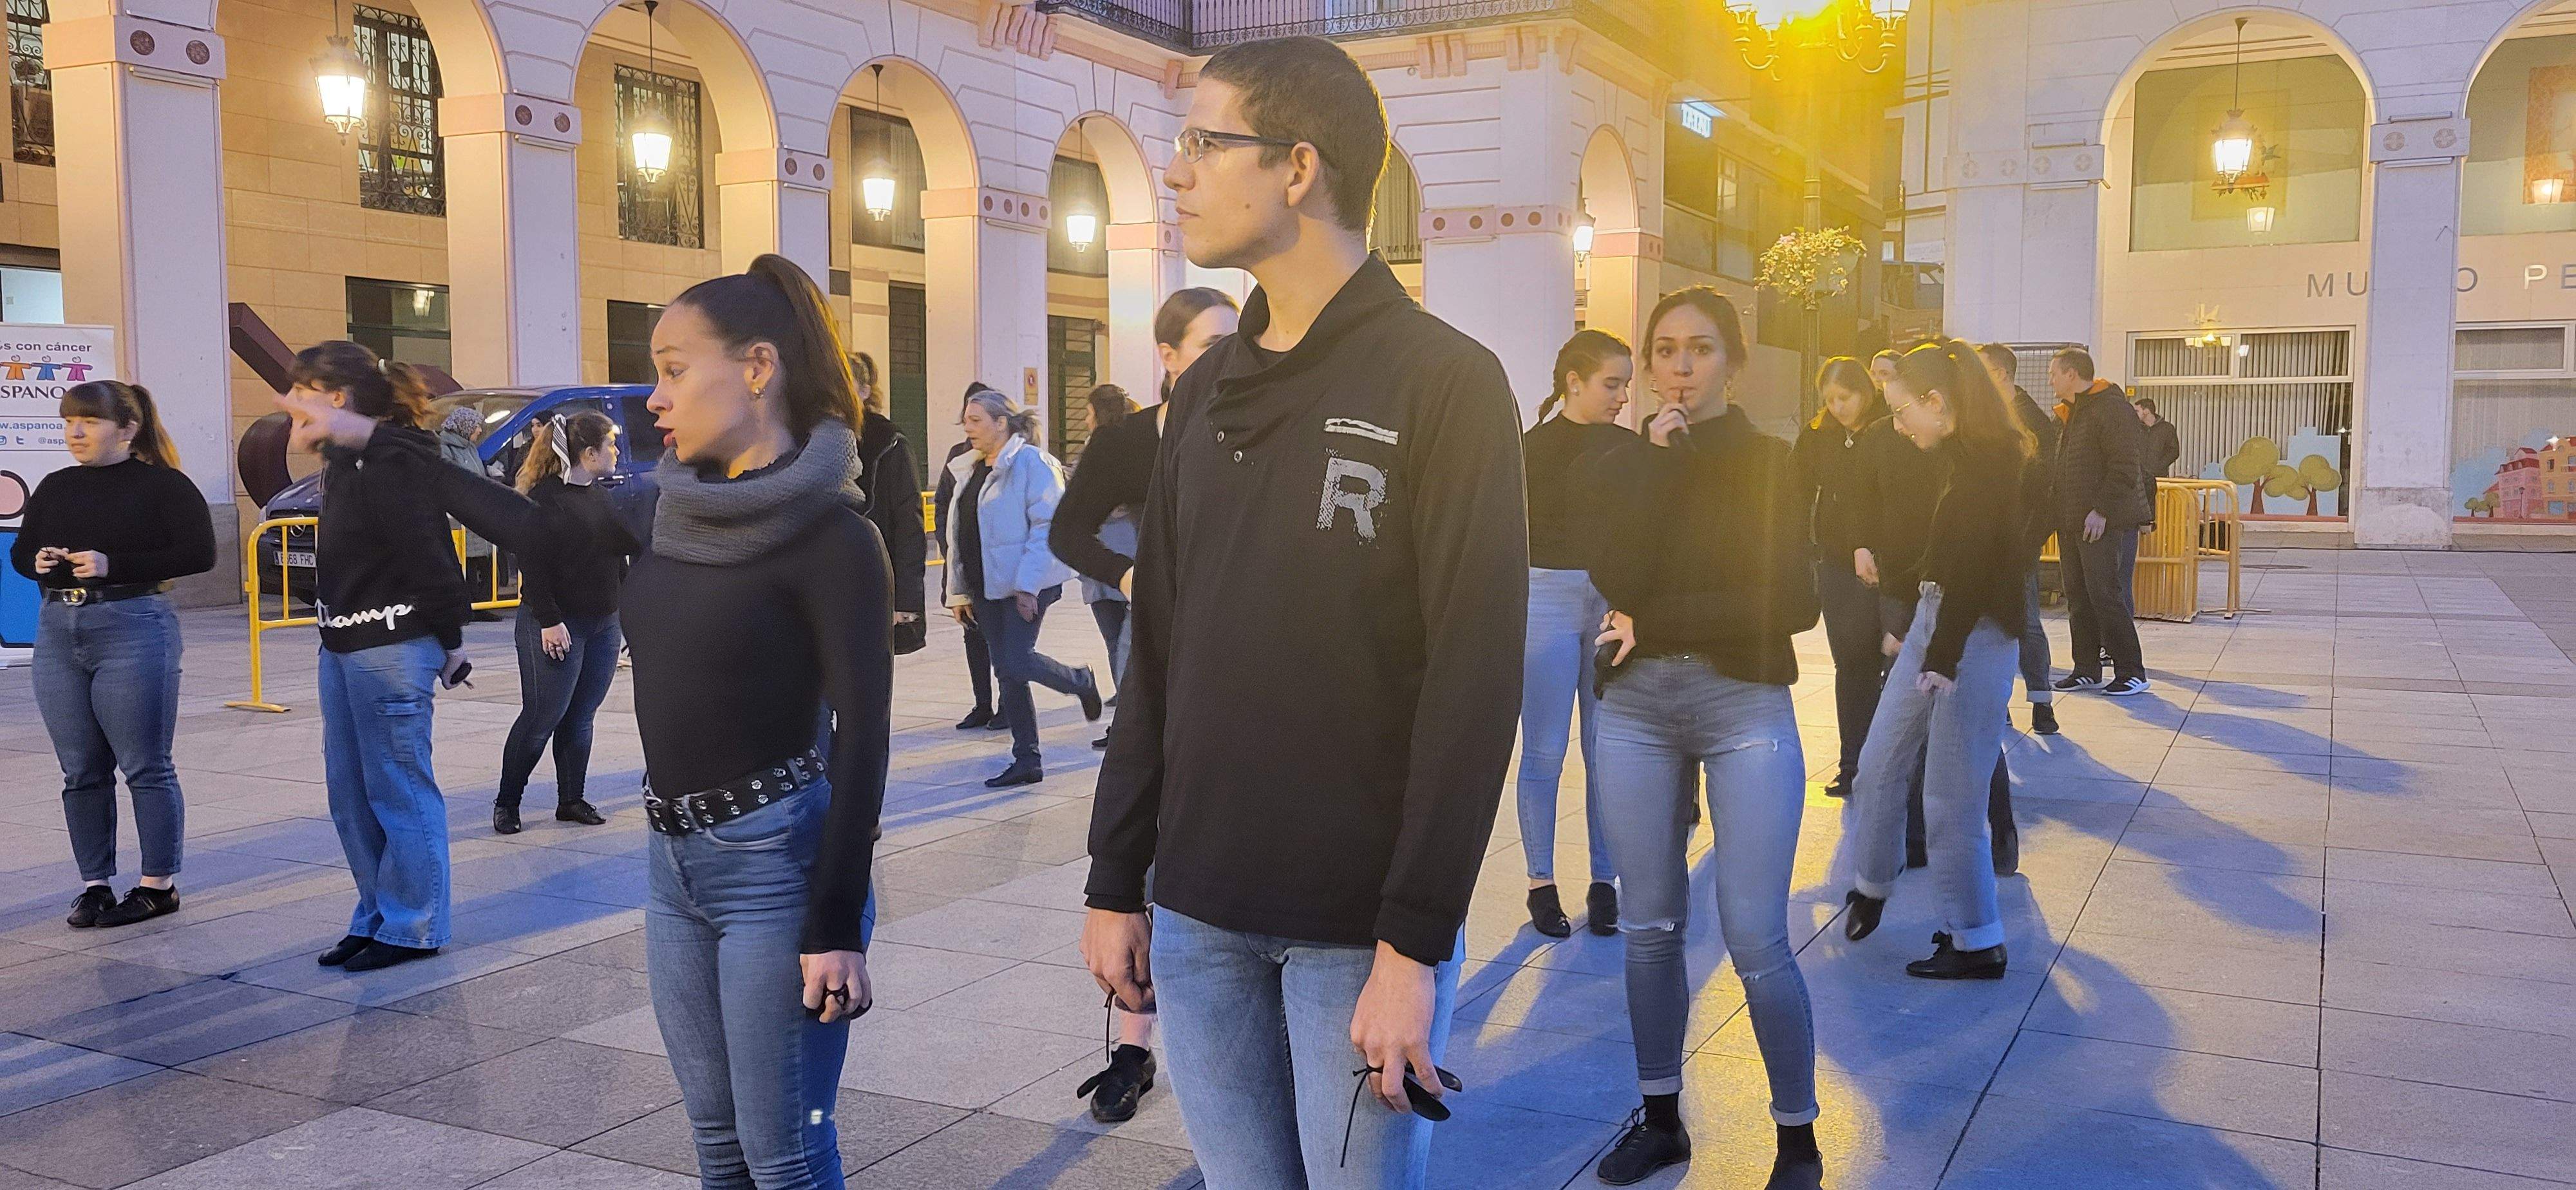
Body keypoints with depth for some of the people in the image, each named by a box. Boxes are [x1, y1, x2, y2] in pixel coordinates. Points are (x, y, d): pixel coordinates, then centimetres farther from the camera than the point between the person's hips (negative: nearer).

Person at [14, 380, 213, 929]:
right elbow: (20, 550, 20)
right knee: (81, 772, 10)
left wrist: (113, 565, -20)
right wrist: (37, 561, -4)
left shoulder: (162, 484, -5)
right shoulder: (56, 487, 13)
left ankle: (159, 884, 9)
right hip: (57, 633, 6)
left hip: (132, 629, -6)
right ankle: (95, 884, 19)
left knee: (146, 767, 0)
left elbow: (199, 553, -13)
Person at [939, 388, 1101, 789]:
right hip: (987, 587, 8)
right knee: (1007, 673, 7)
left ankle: (1081, 681, 13)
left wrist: (1027, 585, -21)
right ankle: (1026, 762, 12)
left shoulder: (1031, 463, -9)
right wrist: (959, 592, 15)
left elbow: (1048, 527, -15)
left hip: (1027, 586, -8)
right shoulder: (968, 470, 15)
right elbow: (959, 535, 18)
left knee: (1016, 662, -16)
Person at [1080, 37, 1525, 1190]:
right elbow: (1157, 657, 11)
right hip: (1197, 912, 5)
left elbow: (1473, 685, -13)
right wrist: (1117, 881, 8)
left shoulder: (1447, 382, -9)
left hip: (1359, 925, -5)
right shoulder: (1205, 392, 10)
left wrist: (1414, 943, -17)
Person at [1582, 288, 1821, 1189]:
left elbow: (1790, 602, -9)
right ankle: (1659, 1117, 25)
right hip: (1635, 707, 3)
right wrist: (1659, 462, -10)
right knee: (1649, 926, 10)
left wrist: (1655, 625, -10)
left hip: (1746, 707, -3)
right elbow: (1615, 581, -10)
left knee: (1755, 940, -4)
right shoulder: (1621, 463, 7)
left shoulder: (1768, 462, 1)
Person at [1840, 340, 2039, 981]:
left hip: (1976, 635, -9)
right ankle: (1870, 885, 33)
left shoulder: (1990, 463, -17)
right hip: (1933, 618, 9)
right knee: (1878, 762, 15)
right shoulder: (1960, 458, 11)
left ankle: (1977, 943, 11)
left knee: (1950, 795, -2)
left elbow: (1974, 568, -23)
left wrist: (1942, 659, -26)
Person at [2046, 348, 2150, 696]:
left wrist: (2102, 511, -22)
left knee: (2106, 596, -9)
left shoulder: (2112, 407, -12)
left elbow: (2126, 468, -19)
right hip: (2073, 524, 9)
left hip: (2106, 524, -9)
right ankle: (2086, 668, 16)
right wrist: (2060, 514, 16)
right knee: (2079, 599, 10)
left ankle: (2131, 672, -2)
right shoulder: (2074, 412, 19)